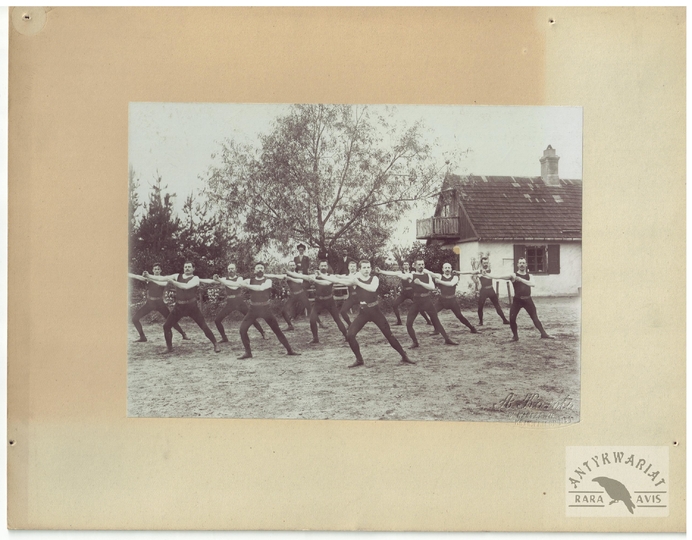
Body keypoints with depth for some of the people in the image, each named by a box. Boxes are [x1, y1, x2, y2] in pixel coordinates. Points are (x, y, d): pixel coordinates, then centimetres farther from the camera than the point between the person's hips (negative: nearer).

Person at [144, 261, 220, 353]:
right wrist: (149, 276, -9)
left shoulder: (195, 278, -5)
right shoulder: (177, 276, 9)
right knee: (166, 326, 0)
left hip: (192, 306, -4)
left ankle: (216, 345, 8)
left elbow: (186, 286, -23)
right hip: (179, 306, 4)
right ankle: (169, 348, 17)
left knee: (204, 326, -6)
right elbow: (163, 278, 1)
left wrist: (172, 281, -24)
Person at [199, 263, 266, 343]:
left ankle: (263, 333, 11)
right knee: (217, 320, -5)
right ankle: (224, 338, 7)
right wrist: (198, 280, -9)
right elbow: (212, 281, -1)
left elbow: (235, 286, -23)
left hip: (240, 302, -3)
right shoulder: (225, 279, 7)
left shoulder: (239, 278, -3)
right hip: (229, 303, 3)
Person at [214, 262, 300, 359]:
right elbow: (234, 283, -5)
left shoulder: (268, 281, -5)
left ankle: (289, 350, 10)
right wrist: (219, 279, -15)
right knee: (243, 329, -8)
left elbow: (261, 288, -26)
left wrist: (245, 285, -30)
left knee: (277, 329, 1)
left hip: (265, 308, -2)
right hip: (253, 309, 2)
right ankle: (248, 352, 6)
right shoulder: (250, 280, 2)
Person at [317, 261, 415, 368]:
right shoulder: (356, 278, 2)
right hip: (363, 312, 2)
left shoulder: (374, 278, -3)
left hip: (375, 310, -2)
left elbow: (373, 288, -26)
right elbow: (338, 280, -7)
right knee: (350, 335, -9)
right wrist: (322, 276, -16)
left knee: (389, 334, -2)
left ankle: (404, 356, 9)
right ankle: (359, 360, 7)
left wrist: (357, 282, -25)